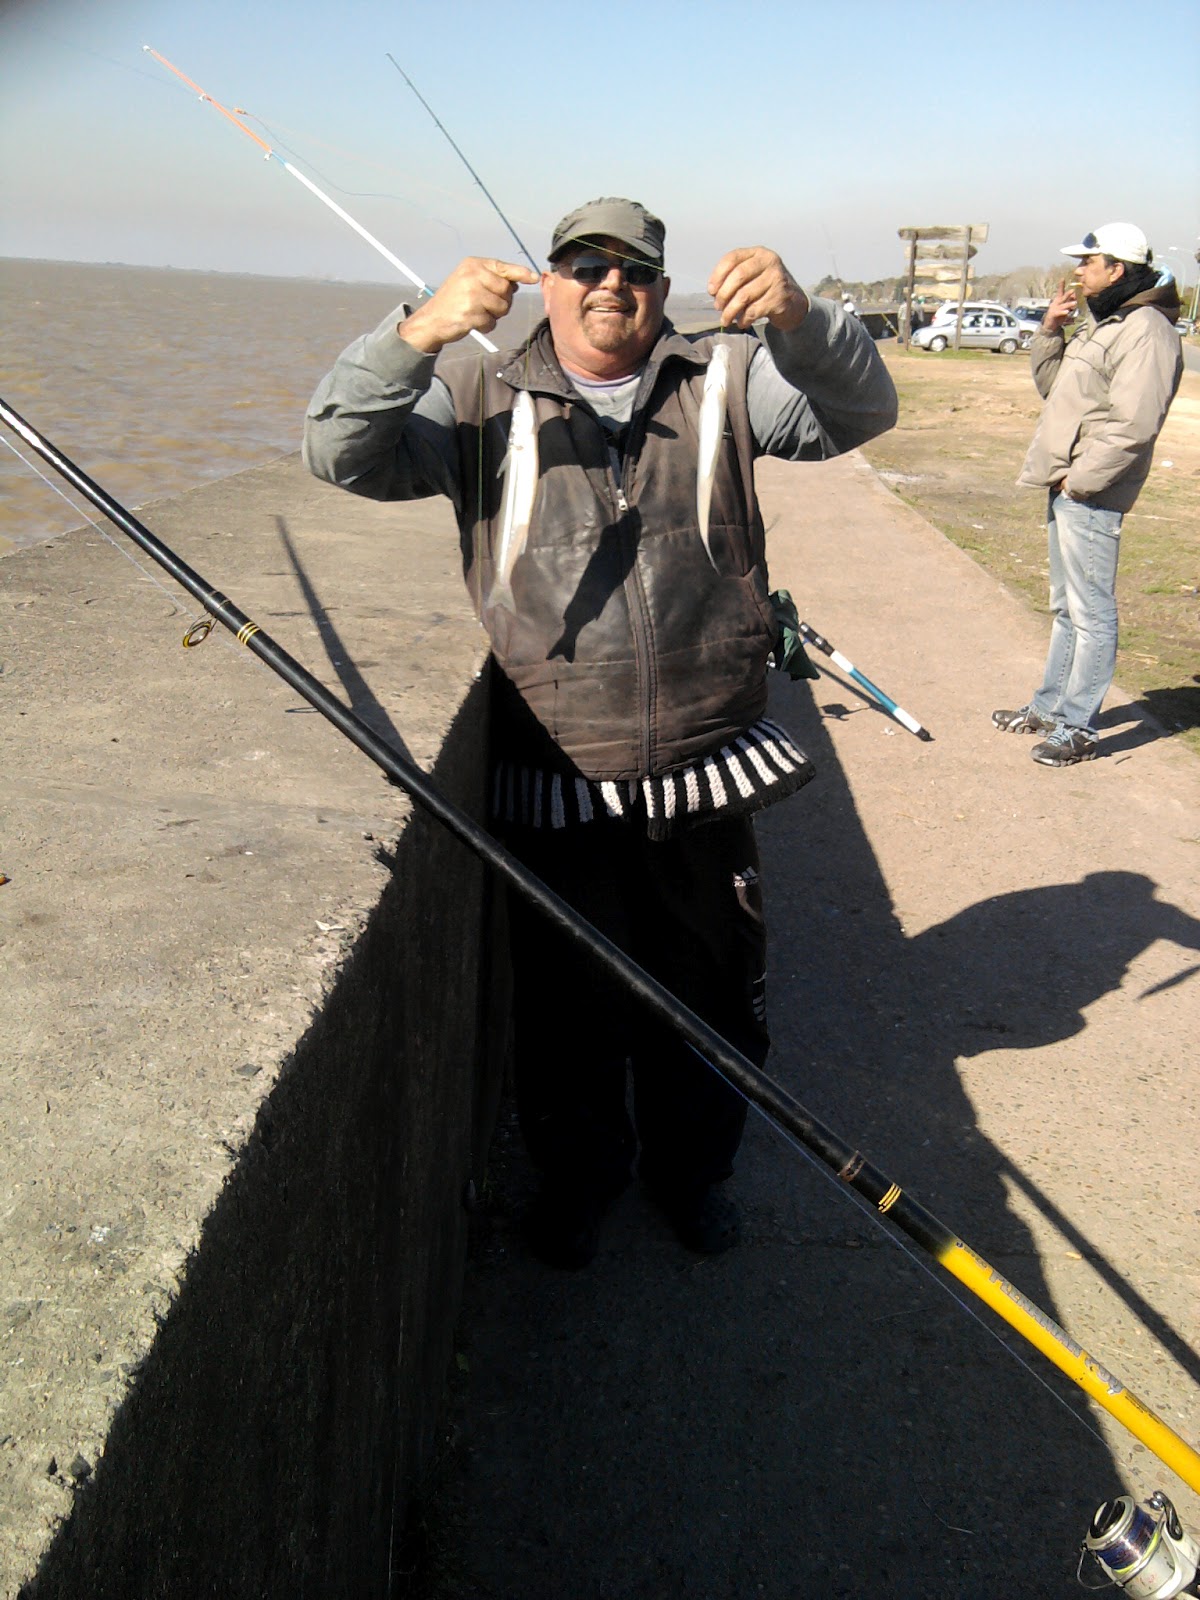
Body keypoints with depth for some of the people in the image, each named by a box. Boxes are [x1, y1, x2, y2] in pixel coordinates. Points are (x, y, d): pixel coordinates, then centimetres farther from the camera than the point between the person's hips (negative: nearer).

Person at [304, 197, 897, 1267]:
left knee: (710, 997, 16)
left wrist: (800, 320, -28)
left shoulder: (727, 380, 5)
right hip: (555, 789, -1)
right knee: (565, 1007, 13)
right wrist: (417, 335, -25)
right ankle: (578, 1176, 41)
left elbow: (859, 412, -7)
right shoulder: (483, 401, 3)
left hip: (706, 782, 1)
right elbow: (343, 451, -7)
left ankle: (691, 1168, 43)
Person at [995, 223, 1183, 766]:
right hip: (1066, 485, 11)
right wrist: (1050, 332, 10)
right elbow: (1054, 389, 23)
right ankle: (1050, 707, 30)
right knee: (1066, 606, 18)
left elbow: (1132, 427, -23)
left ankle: (1078, 728, 1)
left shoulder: (1146, 332, -15)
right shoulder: (1101, 323, 17)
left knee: (1091, 613, -4)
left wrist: (1078, 480, -18)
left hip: (1091, 495, -11)